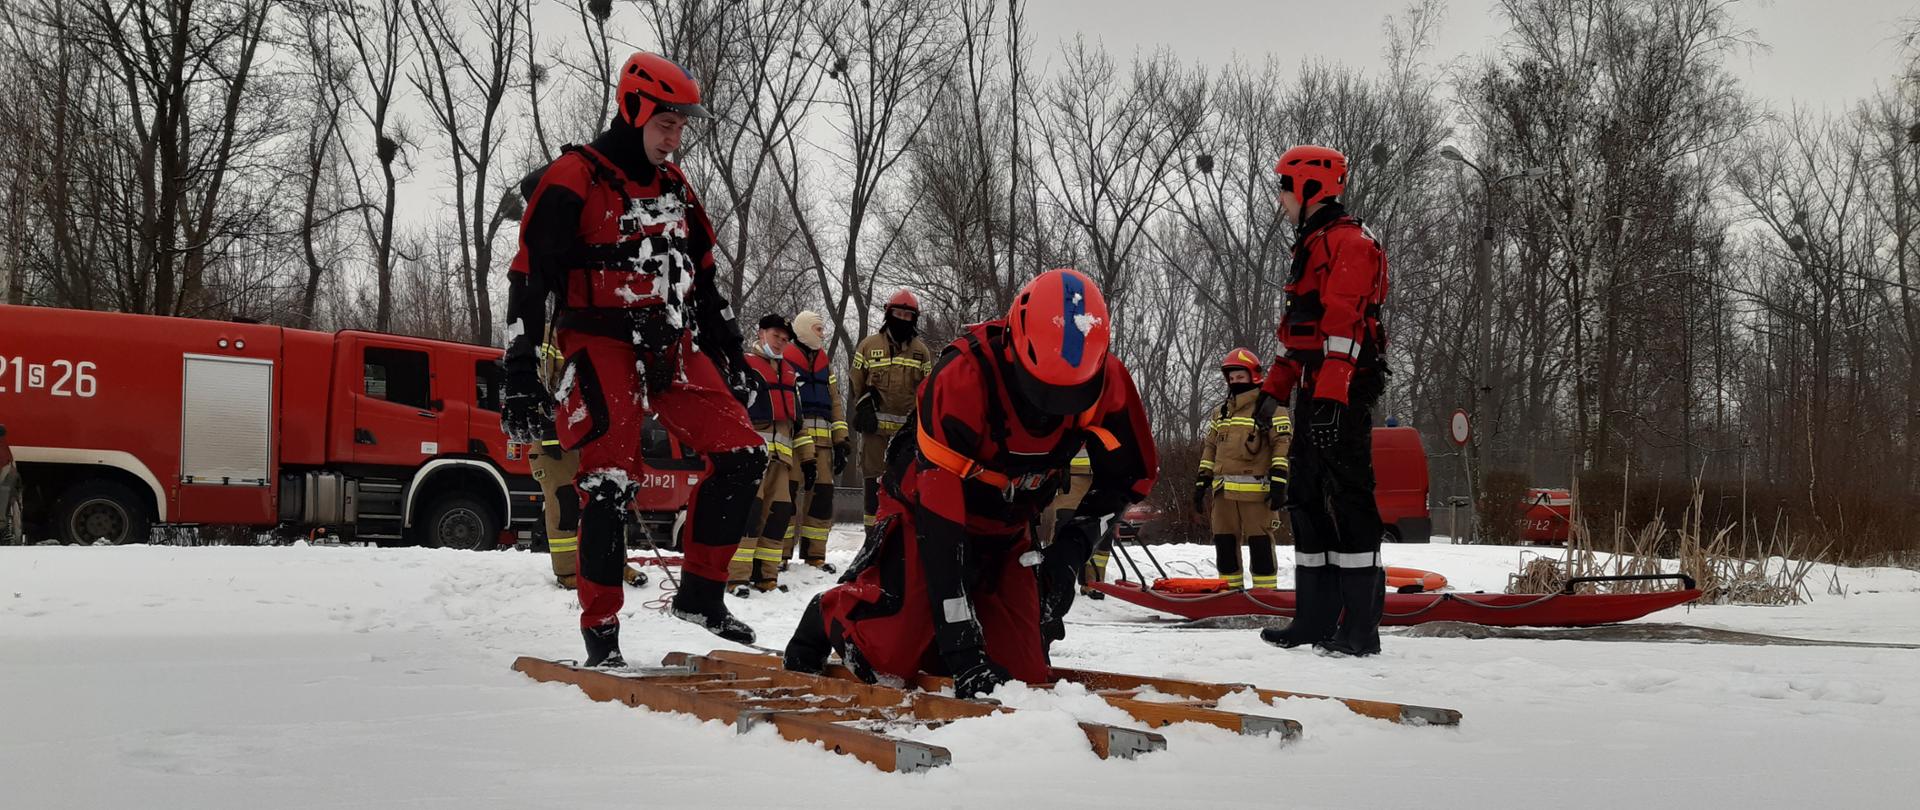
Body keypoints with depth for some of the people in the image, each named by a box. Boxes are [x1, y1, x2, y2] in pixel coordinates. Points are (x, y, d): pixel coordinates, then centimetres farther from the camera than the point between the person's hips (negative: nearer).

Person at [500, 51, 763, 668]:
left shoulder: (674, 187, 13)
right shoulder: (573, 181, -8)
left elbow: (704, 279, 22)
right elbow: (529, 280, -11)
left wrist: (729, 356, 19)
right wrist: (520, 380, -17)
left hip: (674, 349, 6)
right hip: (603, 347, -6)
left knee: (741, 456, -4)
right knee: (610, 483, -12)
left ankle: (700, 593, 7)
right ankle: (601, 632, 0)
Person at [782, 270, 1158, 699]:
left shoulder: (1105, 380, -22)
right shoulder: (961, 379, -37)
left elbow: (1130, 474, -4)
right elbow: (939, 519, -38)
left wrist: (1075, 544, -21)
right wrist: (962, 645, -41)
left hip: (1005, 531, 5)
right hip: (925, 514, -5)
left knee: (1022, 669, -6)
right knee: (892, 656, -18)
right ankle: (831, 614, 17)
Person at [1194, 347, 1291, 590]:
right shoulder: (1221, 411, 20)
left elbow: (1283, 444, -7)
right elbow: (1209, 448, 23)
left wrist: (1279, 481, -15)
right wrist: (1202, 482, 16)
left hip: (1255, 489, -7)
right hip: (1224, 489, 7)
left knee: (1259, 541, -8)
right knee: (1224, 541, 7)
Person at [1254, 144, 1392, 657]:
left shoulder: (1348, 243, -10)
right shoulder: (1312, 247, 23)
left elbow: (1345, 325, -20)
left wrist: (1330, 398, -27)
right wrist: (1274, 389, 23)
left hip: (1343, 394, -11)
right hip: (1315, 393, 11)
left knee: (1346, 498, -11)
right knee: (1308, 500, 11)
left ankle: (1360, 628, -10)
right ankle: (1316, 620, 15)